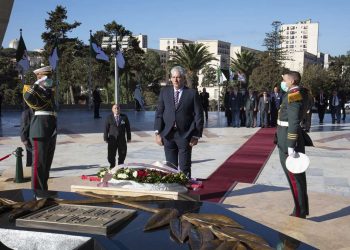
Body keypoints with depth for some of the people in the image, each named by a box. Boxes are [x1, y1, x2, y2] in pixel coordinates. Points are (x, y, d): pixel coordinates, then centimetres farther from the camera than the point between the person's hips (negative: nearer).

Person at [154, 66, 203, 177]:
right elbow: (159, 113, 6)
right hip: (168, 135, 3)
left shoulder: (192, 93, 0)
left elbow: (198, 116, -1)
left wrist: (196, 136, -6)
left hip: (185, 135, -3)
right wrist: (158, 133, -2)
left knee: (185, 168, 1)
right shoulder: (165, 92, 8)